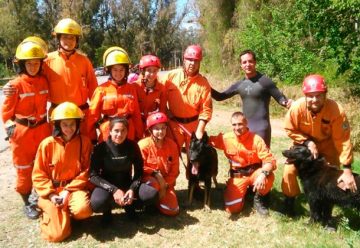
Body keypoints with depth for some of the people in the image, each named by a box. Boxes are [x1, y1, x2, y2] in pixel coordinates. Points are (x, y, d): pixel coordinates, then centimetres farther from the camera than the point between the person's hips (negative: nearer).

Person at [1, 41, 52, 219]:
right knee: (24, 169, 10)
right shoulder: (16, 85, -13)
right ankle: (27, 203, 24)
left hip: (42, 129, 4)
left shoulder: (43, 81, -1)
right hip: (22, 131, -4)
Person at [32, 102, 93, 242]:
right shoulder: (47, 144, -4)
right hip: (51, 189, 0)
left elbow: (86, 171, -4)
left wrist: (68, 190, -13)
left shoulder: (84, 142, -4)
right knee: (57, 234, -12)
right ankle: (50, 211, 21)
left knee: (83, 210, -33)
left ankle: (65, 213, 5)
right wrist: (50, 194, -13)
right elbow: (38, 175, -1)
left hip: (75, 187, 0)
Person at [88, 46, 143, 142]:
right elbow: (93, 114, -1)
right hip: (107, 135, -2)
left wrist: (139, 136, 8)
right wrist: (91, 138, -1)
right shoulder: (101, 89, -3)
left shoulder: (132, 88, 4)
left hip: (129, 135, 2)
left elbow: (136, 114, 7)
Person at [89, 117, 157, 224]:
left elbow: (139, 172, -2)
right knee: (97, 203, -36)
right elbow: (93, 176, -14)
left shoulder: (132, 146, -8)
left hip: (127, 184, 2)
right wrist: (113, 190, -26)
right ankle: (107, 208, 2)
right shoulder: (101, 148, -14)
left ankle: (129, 205, 6)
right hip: (107, 186, -2)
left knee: (151, 194, -25)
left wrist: (132, 189, -20)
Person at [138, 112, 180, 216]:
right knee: (153, 184, -40)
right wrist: (155, 173, -23)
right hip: (148, 178, -3)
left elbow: (174, 169, -1)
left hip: (166, 182, 3)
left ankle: (159, 199, 20)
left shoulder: (172, 145, -5)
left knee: (172, 210, -13)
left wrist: (166, 184, -12)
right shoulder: (143, 145, -16)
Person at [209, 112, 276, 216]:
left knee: (269, 177, -36)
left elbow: (270, 160, -22)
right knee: (232, 208, -16)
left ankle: (258, 199, -2)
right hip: (237, 176, 1)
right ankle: (244, 190, 18)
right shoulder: (226, 138, -9)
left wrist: (263, 174, -41)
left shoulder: (256, 139, -16)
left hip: (255, 172, -1)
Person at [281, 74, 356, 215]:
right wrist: (307, 142, -26)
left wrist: (347, 169, -28)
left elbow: (343, 140, -27)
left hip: (327, 144, 0)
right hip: (303, 142, 0)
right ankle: (290, 199, 14)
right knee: (289, 170, -11)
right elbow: (289, 129, -14)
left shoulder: (336, 110, -33)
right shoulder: (297, 108, -31)